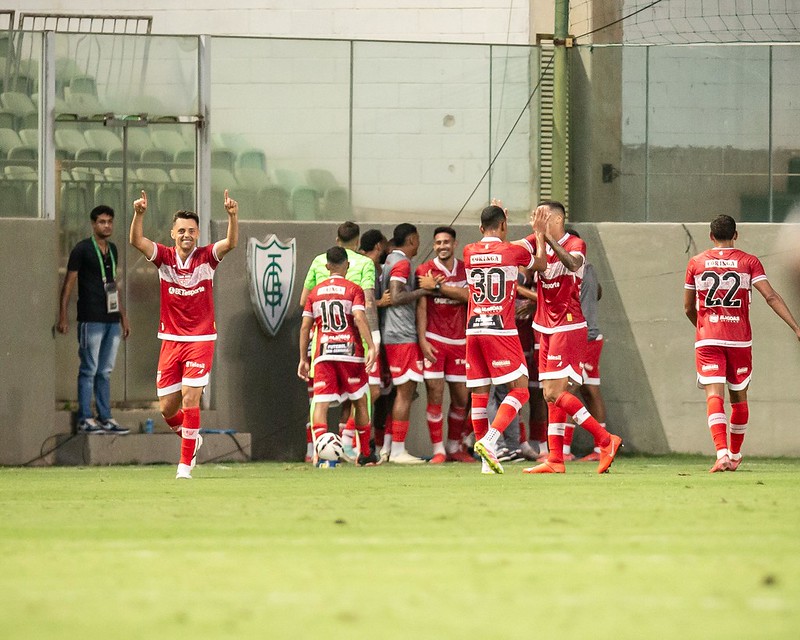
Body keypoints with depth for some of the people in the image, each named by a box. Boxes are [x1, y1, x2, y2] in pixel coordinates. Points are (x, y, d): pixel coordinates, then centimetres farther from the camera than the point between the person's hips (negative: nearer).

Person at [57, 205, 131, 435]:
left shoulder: (112, 249, 15)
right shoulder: (82, 250, -6)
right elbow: (68, 284, -6)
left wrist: (123, 316, 23)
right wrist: (62, 317, -12)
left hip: (111, 319, 7)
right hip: (91, 320, -7)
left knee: (105, 372, 9)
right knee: (89, 370, -5)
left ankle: (105, 418, 12)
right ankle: (85, 420, -3)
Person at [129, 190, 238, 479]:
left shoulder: (206, 257, -3)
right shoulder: (164, 257, -1)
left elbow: (231, 243, -21)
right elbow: (136, 240, -16)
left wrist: (233, 215, -39)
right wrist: (139, 214, -34)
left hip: (201, 340, -3)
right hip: (170, 340, 3)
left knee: (190, 399, -14)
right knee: (167, 408, 5)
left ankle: (185, 463, -6)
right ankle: (192, 439, 35)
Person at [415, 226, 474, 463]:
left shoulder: (465, 270, 8)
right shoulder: (424, 271, 1)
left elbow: (467, 296, -11)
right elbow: (421, 307, -4)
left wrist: (437, 286, -17)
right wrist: (422, 339, -12)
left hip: (459, 341, 3)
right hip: (434, 340, -3)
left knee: (461, 399, 5)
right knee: (435, 397, -8)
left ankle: (454, 447, 20)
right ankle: (438, 450, -2)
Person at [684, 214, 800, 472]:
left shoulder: (696, 263, 6)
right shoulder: (749, 262, 2)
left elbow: (688, 308, 13)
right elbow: (771, 296, -8)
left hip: (707, 340, -1)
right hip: (740, 339, 1)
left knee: (714, 395, -11)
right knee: (738, 397, 17)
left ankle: (722, 454, -30)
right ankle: (734, 455, 30)